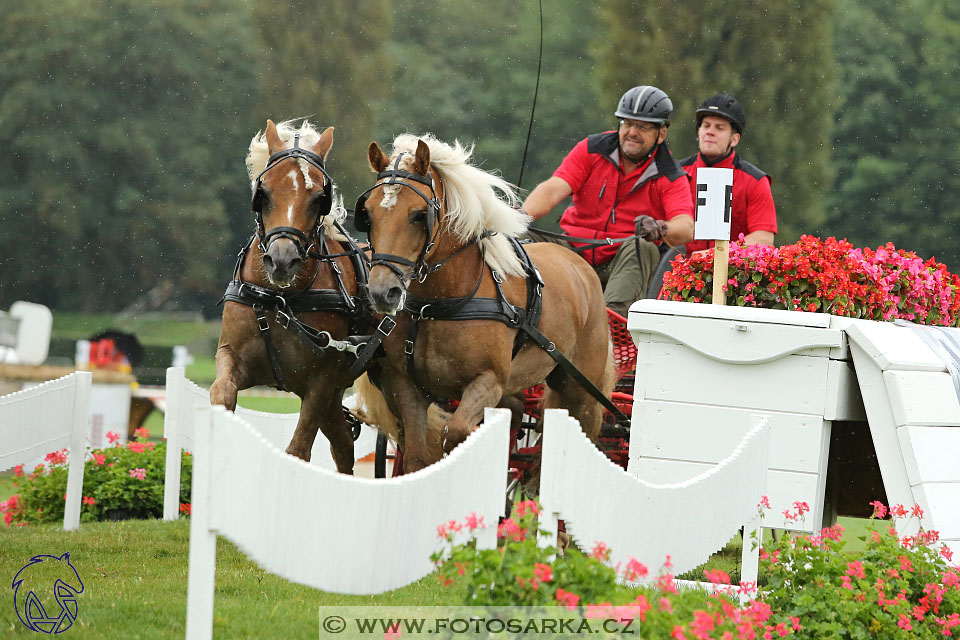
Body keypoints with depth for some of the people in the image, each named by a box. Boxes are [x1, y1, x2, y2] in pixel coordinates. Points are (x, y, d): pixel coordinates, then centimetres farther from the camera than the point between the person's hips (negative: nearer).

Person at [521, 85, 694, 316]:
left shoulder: (670, 176, -3)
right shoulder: (592, 150, 3)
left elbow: (686, 228, -20)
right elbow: (554, 189, -10)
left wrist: (660, 228, -45)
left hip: (623, 263, -2)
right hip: (575, 252, 2)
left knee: (642, 248, -35)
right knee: (523, 239, -23)